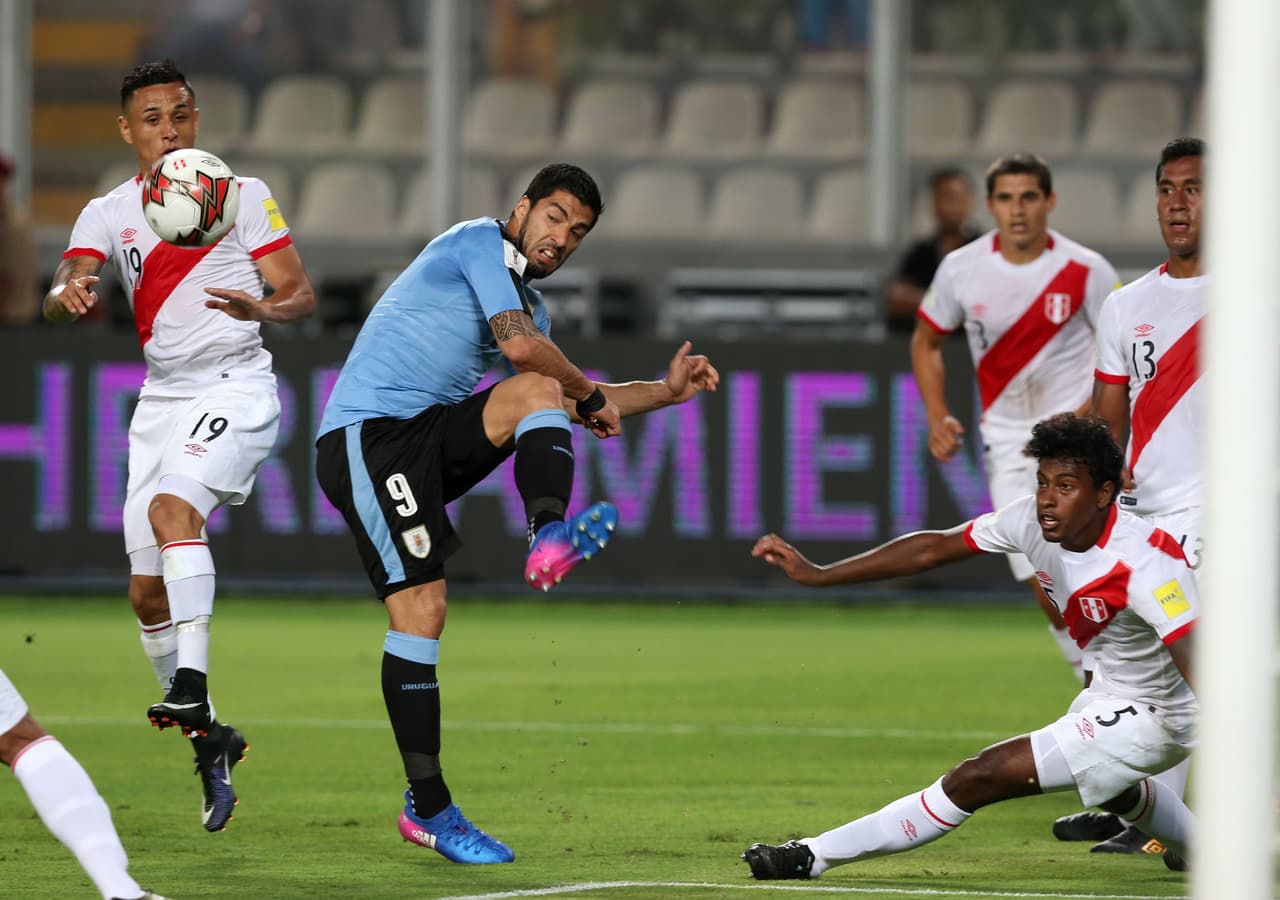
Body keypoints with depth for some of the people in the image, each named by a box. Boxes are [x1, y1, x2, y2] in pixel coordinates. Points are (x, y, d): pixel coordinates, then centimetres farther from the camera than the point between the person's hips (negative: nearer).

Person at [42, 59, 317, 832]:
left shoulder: (244, 196, 1)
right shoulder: (109, 214, 9)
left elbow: (302, 294, -2)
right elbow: (61, 294, -7)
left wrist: (265, 309, -26)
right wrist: (69, 296, -33)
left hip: (236, 385, -5)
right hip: (162, 397, 5)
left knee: (172, 508, -31)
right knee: (149, 590, 2)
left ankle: (191, 686, -36)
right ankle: (208, 743, 15)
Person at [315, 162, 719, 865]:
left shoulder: (528, 300, 24)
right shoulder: (482, 242, -3)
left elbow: (565, 402, 32)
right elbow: (521, 345, -16)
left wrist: (666, 392, 25)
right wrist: (592, 396, -1)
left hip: (429, 437, 8)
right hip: (367, 433, -8)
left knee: (537, 391, -12)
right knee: (420, 606, -16)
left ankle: (549, 541, -31)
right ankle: (427, 808, -15)